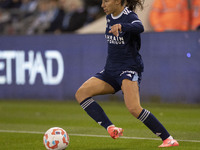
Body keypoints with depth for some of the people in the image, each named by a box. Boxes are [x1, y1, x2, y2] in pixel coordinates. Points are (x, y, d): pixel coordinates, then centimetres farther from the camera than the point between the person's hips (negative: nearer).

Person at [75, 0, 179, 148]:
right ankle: (111, 128, -21)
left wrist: (121, 26, -57)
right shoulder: (110, 17, 10)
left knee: (134, 108, -26)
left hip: (129, 69, -8)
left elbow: (139, 28, -39)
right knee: (81, 93, -11)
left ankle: (168, 139, -12)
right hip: (110, 70, 8)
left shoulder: (130, 17, -14)